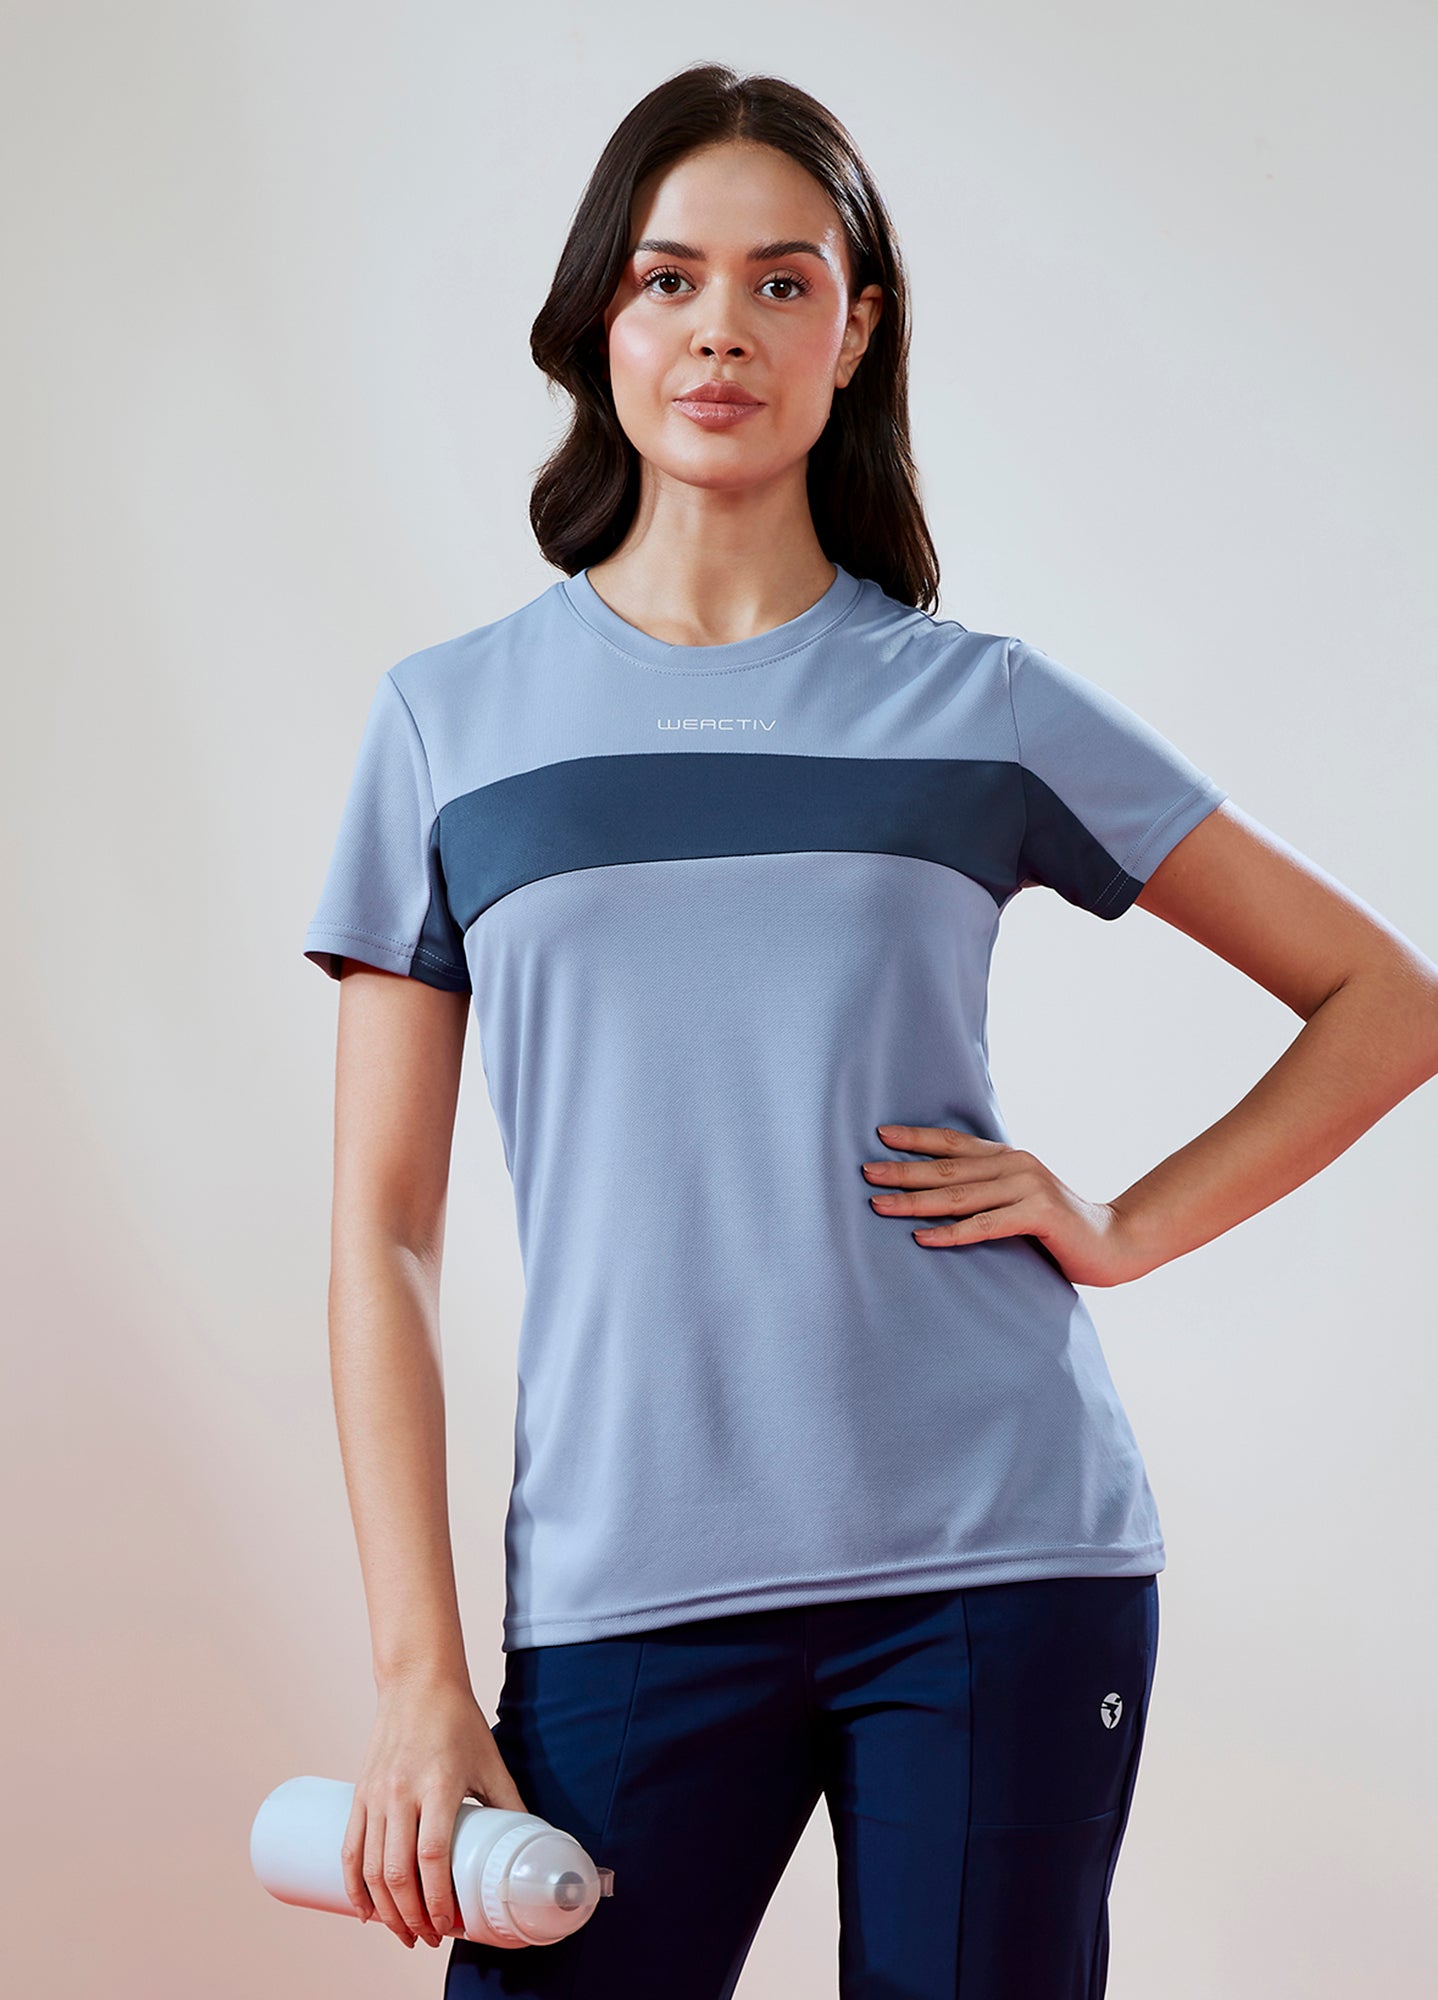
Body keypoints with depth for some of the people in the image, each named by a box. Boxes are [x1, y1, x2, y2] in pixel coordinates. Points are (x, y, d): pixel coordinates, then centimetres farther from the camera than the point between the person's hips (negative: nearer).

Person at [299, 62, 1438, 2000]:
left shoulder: (983, 706, 6)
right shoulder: (452, 719, 7)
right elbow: (384, 1230, 4)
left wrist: (1124, 1227, 0)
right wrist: (417, 1673, -3)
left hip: (1000, 1561, 0)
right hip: (625, 1593, 0)